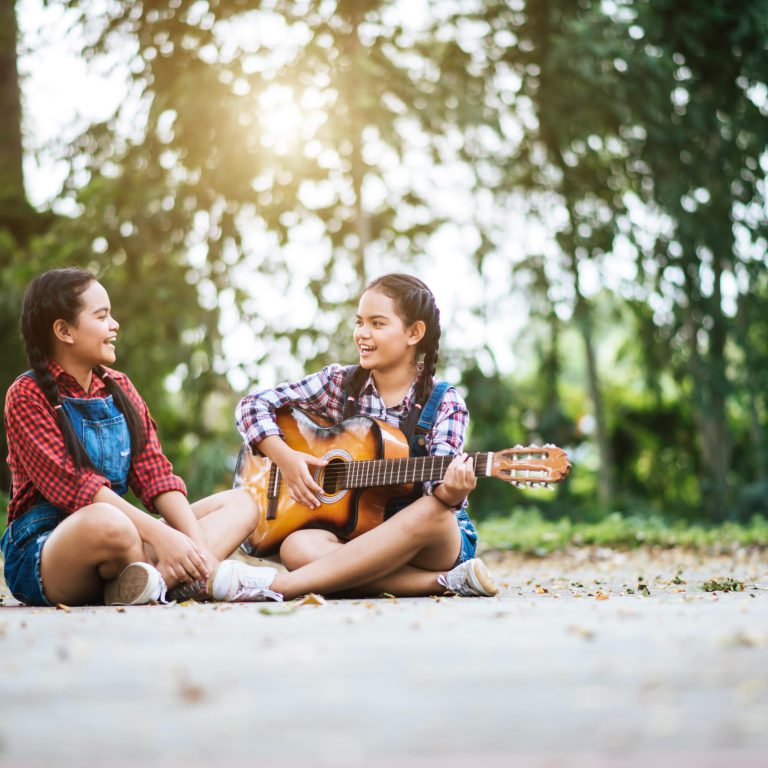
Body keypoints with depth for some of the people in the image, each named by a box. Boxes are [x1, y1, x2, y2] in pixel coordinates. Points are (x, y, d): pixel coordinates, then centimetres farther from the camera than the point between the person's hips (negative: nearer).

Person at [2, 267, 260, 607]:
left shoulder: (119, 387, 13)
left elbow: (155, 475, 4)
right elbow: (72, 485, -18)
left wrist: (197, 544, -12)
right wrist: (160, 534, -26)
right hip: (41, 552, -8)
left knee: (241, 503, 0)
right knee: (107, 522, -40)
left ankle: (155, 579, -26)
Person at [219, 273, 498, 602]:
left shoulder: (445, 404, -4)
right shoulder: (339, 383, 4)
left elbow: (437, 482, -18)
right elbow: (254, 405, 5)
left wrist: (451, 491, -42)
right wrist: (285, 457, -12)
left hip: (434, 544, -2)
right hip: (357, 533, 2)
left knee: (431, 511, -38)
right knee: (297, 547, -30)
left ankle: (278, 585, -41)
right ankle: (445, 581, -32)